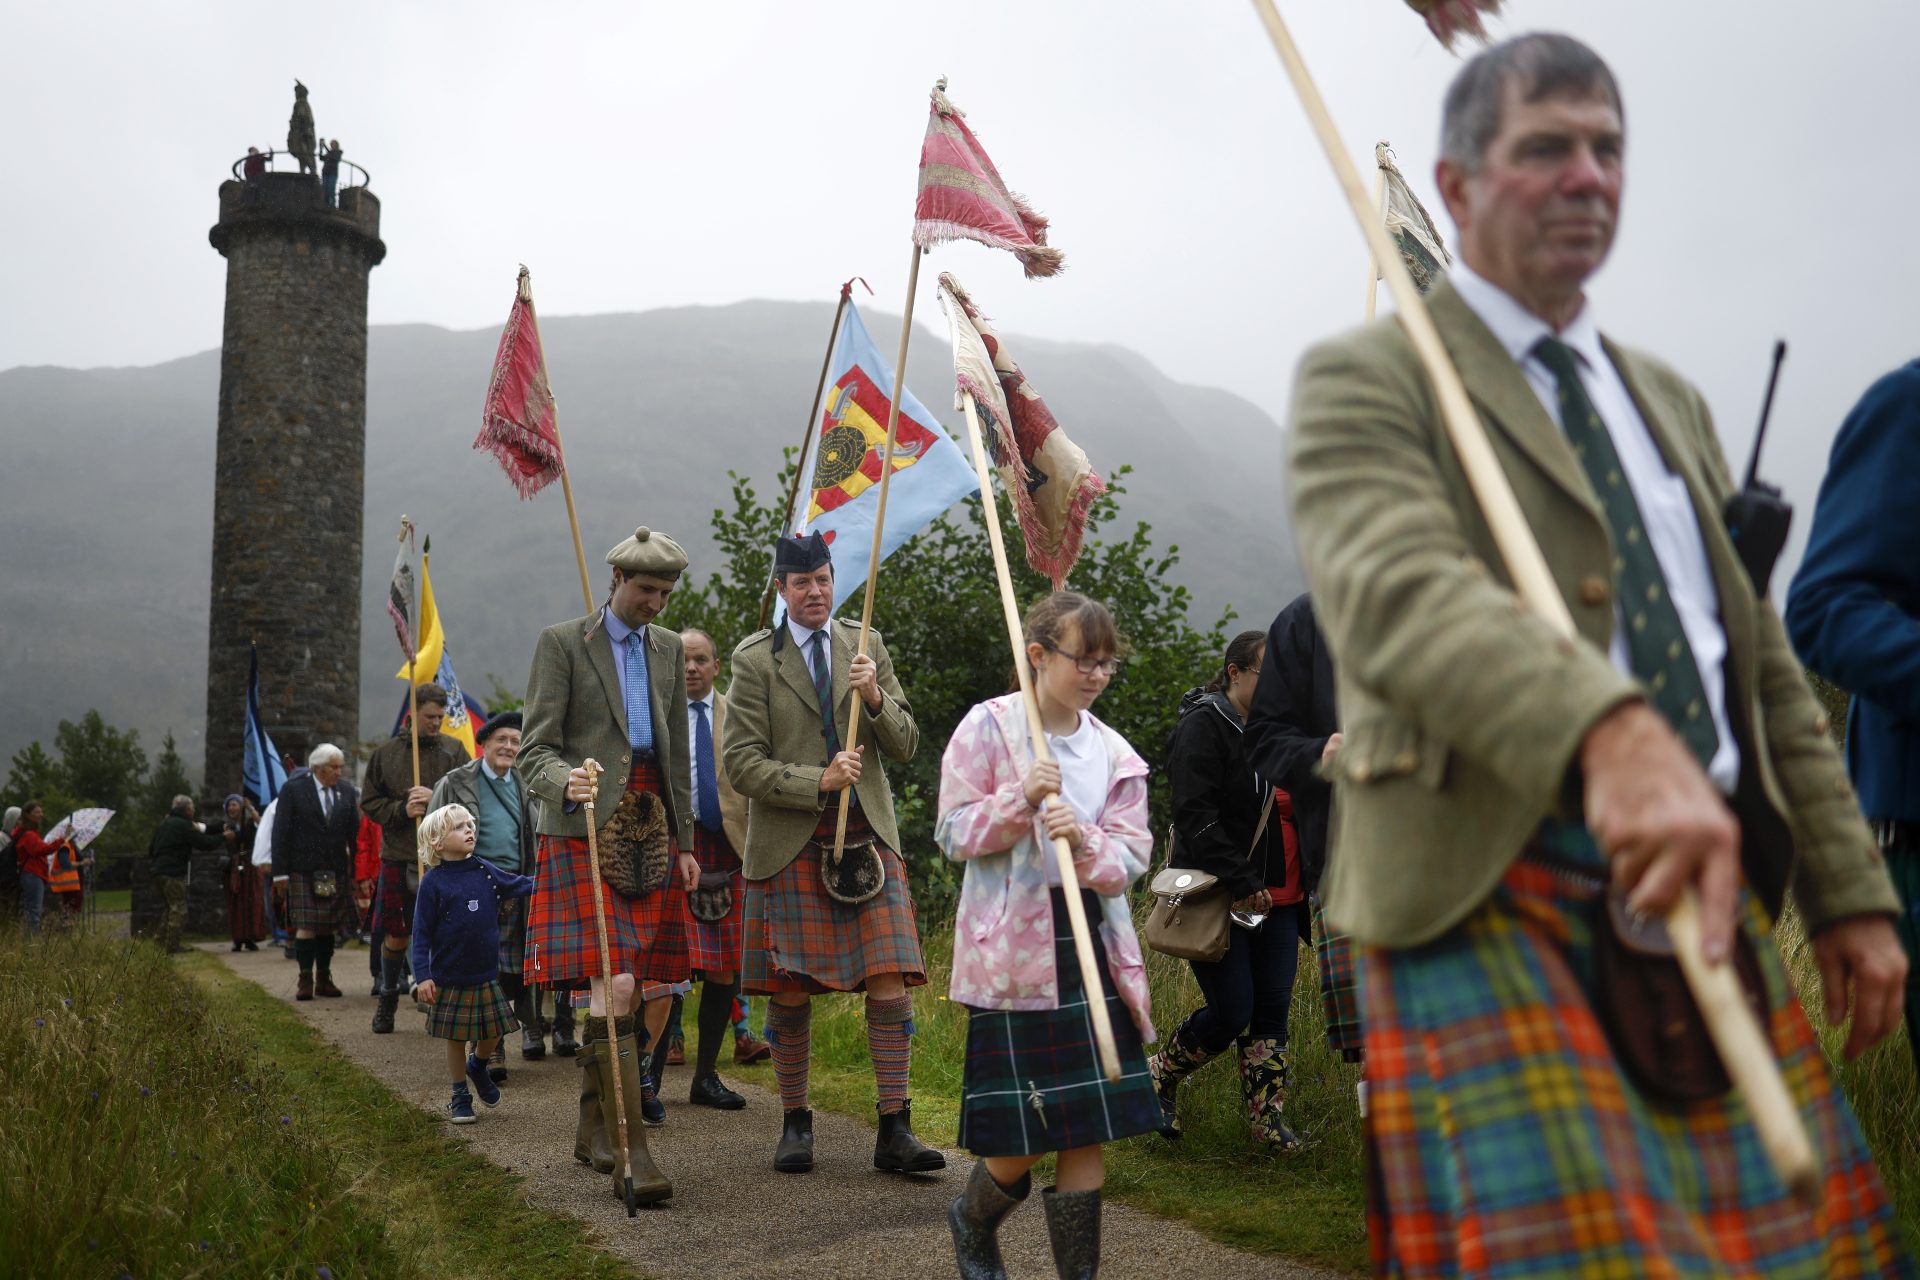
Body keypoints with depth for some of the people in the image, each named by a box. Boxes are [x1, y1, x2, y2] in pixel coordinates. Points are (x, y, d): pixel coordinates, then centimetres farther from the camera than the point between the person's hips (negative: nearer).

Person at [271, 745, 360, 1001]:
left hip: (335, 872, 4)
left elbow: (354, 832, 9)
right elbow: (281, 833, -4)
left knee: (327, 926, 8)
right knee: (306, 925, -7)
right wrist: (280, 872, -8)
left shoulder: (347, 791, 8)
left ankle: (324, 979, 16)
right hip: (303, 871, -4)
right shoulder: (293, 789, -3)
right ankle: (305, 980, 0)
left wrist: (357, 870, 4)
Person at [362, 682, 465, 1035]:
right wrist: (401, 810, -10)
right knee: (396, 936, 10)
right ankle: (387, 999, 28)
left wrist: (437, 799, -17)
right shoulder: (385, 753, 6)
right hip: (398, 857, 1)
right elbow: (369, 801, 6)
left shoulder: (454, 751, 4)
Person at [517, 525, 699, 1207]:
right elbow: (534, 750, -6)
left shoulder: (668, 648, 16)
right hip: (586, 827, -6)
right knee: (613, 985, -16)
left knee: (653, 990, 7)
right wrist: (566, 781, -28)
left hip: (652, 829, 6)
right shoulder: (561, 642, -1)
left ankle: (595, 1120, 27)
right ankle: (632, 1154, -14)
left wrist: (685, 842, 15)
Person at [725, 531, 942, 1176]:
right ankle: (795, 1123, 21)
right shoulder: (756, 661, 1)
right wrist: (818, 782, -15)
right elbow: (742, 765, -4)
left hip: (867, 838, 2)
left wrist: (875, 698, -10)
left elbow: (905, 745, 9)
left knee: (890, 986, -6)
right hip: (789, 846, -2)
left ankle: (895, 1130, 2)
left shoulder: (867, 646, 11)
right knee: (790, 995, 4)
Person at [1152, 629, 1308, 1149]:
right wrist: (1241, 885, -20)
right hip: (1217, 896, -7)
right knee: (1232, 1013, -6)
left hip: (1277, 896, 7)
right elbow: (1195, 817, -18)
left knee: (1273, 1007, 4)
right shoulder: (1203, 726, -9)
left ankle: (1267, 1117, 14)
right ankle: (1159, 1075, 19)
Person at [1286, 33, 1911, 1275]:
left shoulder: (1669, 399, 22)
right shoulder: (1366, 378, -2)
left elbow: (1764, 664, 21)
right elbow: (1396, 591, -23)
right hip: (1484, 899, -6)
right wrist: (1613, 734, -40)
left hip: (1701, 895, 7)